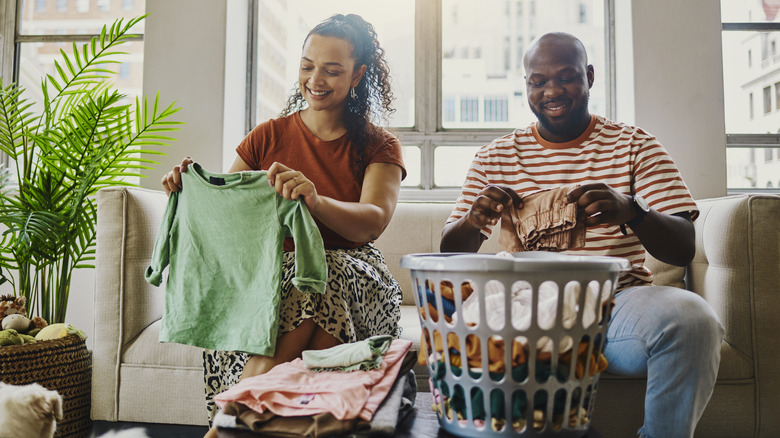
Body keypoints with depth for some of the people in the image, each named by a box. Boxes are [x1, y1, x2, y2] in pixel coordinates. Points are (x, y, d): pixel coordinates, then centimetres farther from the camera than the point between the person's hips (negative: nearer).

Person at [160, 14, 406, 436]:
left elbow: (372, 223, -14)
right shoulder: (268, 137, 11)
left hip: (352, 278, 0)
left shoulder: (379, 147, 6)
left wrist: (314, 200, -36)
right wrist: (193, 190, -17)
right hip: (275, 274, 1)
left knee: (320, 280, -35)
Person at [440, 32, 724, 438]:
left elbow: (684, 248, -2)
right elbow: (451, 252, 5)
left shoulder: (635, 145, 7)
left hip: (617, 300, 1)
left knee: (691, 317, -30)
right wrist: (472, 220, -19)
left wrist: (632, 212, -25)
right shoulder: (493, 157, 9)